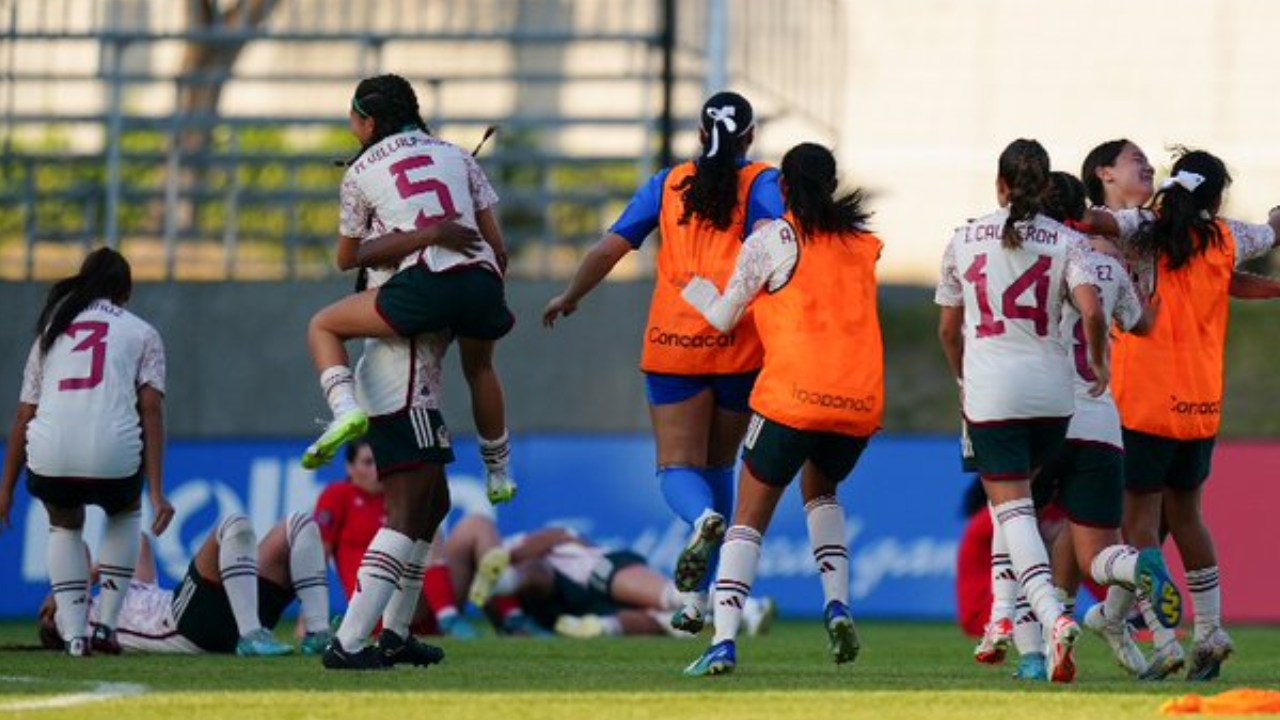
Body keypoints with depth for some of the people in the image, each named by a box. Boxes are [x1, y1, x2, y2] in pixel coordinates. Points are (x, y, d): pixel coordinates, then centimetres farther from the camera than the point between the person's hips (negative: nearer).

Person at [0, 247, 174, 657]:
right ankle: (106, 626, 24)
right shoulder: (141, 333, 18)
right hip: (113, 454, -1)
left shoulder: (52, 329, 24)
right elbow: (151, 408, 4)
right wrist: (157, 493, -1)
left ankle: (74, 634, 16)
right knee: (125, 511, 33)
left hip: (50, 455, 1)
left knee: (65, 523, 33)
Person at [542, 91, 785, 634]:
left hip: (674, 344, 0)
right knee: (718, 465, 15)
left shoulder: (670, 183, 9)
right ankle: (697, 596, 11)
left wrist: (569, 299, 22)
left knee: (678, 466, 0)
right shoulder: (761, 182, 3)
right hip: (740, 345, 0)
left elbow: (610, 248, 8)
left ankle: (704, 517, -37)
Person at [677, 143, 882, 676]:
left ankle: (723, 642, -10)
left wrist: (696, 289, 28)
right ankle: (837, 604, 10)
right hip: (862, 400, 4)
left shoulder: (770, 240, 2)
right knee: (821, 487, 31)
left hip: (792, 396, -4)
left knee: (750, 517, 5)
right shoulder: (863, 242, 15)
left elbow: (724, 317, 8)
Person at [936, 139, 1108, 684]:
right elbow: (1092, 312, -13)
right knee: (1014, 496, 24)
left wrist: (963, 378, 30)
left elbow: (948, 328, 12)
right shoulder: (1066, 242, 1)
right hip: (1051, 391, 2)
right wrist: (1099, 365, 6)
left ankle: (1053, 616, -27)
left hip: (989, 389, -2)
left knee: (1012, 508, -6)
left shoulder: (964, 240, 4)